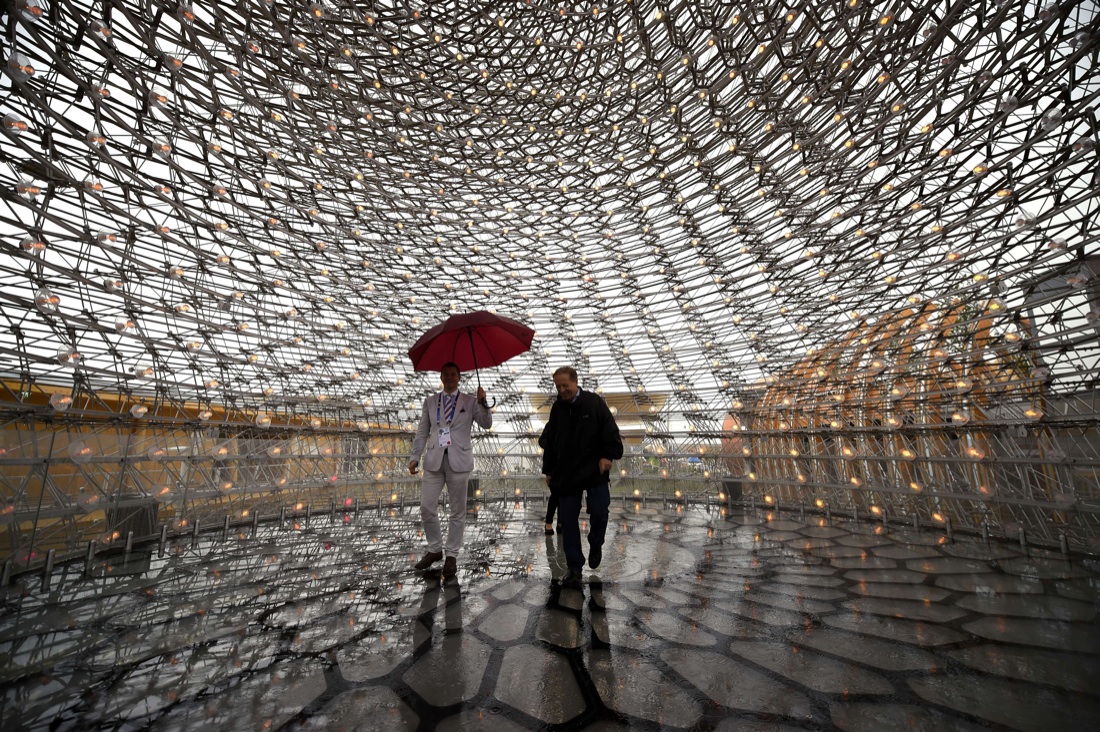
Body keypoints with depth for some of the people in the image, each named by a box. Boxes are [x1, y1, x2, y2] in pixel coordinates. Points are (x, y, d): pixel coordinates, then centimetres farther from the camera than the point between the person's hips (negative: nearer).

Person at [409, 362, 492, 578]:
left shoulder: (470, 401, 4)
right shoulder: (430, 401, 11)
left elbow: (486, 424, -6)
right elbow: (422, 432, 11)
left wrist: (483, 403, -19)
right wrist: (414, 457, 4)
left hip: (458, 460, -2)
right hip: (434, 460, 2)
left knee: (457, 511, 5)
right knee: (427, 508, 4)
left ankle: (452, 556, 21)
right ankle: (435, 549, 27)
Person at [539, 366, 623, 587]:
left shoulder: (594, 402, -5)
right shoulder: (557, 408, 6)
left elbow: (610, 431, -4)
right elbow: (550, 442, 12)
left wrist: (607, 455, -12)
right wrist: (548, 470, 13)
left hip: (595, 470, -3)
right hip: (566, 473, 3)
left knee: (599, 512, -5)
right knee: (567, 519, 3)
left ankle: (595, 546, 28)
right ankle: (574, 567, 17)